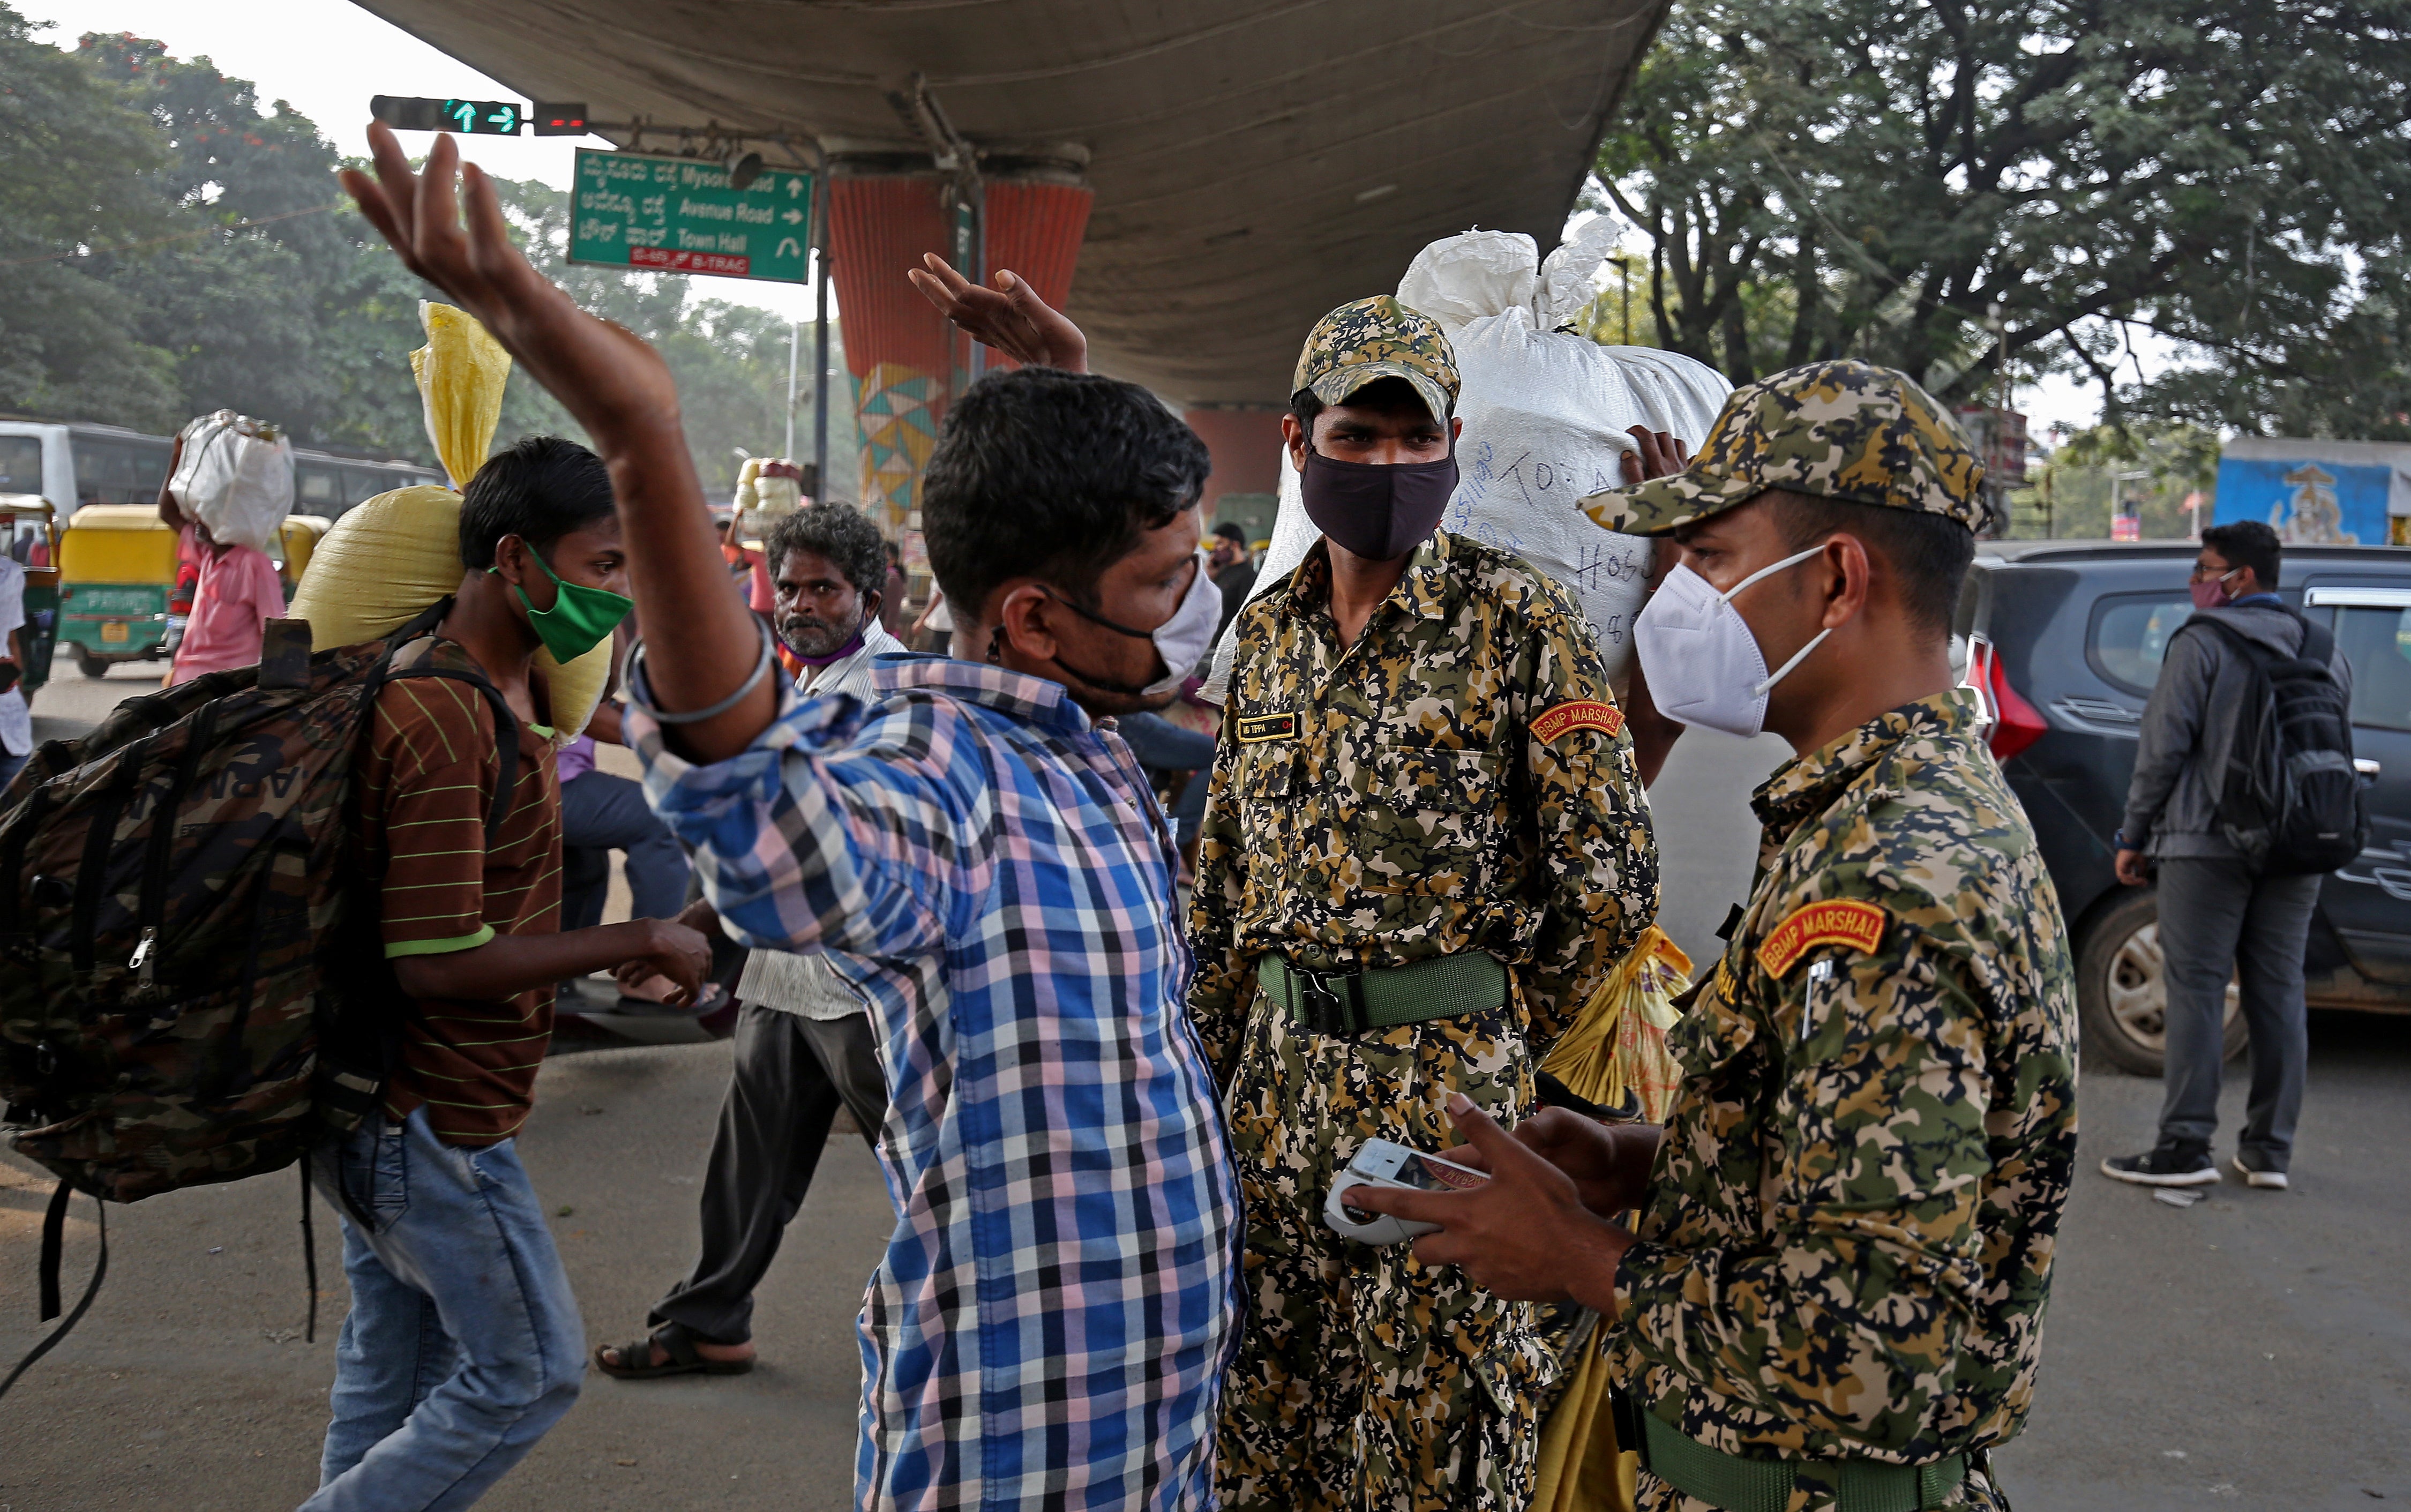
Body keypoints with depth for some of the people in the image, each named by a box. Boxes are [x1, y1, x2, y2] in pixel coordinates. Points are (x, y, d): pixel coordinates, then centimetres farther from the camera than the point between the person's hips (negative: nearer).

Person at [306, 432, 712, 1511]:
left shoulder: (502, 684, 8)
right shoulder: (445, 717, -25)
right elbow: (439, 960, -27)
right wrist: (641, 942, -21)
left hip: (394, 1107, 10)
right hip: (432, 1124, -10)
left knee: (395, 1370, 20)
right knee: (528, 1373, 2)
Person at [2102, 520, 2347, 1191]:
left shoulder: (2201, 643, -7)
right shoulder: (2325, 652, 14)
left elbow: (2164, 746, -9)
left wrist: (2134, 836, -2)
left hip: (2208, 842, -6)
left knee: (2196, 990, -3)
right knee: (2278, 992, 9)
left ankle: (2186, 1146, -4)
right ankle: (2270, 1148, 14)